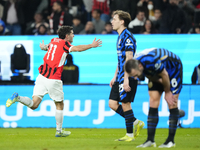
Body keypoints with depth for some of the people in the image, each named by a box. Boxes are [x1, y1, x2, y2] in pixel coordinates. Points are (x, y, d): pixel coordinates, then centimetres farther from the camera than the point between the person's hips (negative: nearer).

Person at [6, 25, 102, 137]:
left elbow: (46, 47, 36)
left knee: (34, 105, 0)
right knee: (60, 105, 13)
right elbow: (77, 48, -21)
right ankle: (59, 131, 20)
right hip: (54, 79, -6)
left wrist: (43, 47, 56)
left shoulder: (54, 41, 15)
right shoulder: (64, 43, -4)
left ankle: (17, 98, -25)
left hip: (42, 76, 6)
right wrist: (91, 45, -12)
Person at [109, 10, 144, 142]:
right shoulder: (120, 37, 17)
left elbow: (129, 59, -19)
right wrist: (115, 76, 24)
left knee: (125, 104, -5)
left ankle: (130, 134, 4)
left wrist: (126, 79, -23)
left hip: (128, 77, -10)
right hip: (120, 77, 10)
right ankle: (136, 122, 15)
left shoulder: (127, 36, -14)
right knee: (112, 104, 6)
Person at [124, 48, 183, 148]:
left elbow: (165, 75, -26)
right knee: (153, 101, -4)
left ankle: (171, 140, -5)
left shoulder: (151, 61, -42)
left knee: (172, 103, -10)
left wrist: (167, 93, -13)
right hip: (157, 74, 6)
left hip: (174, 68, -6)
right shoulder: (134, 67, -20)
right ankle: (150, 140, -3)